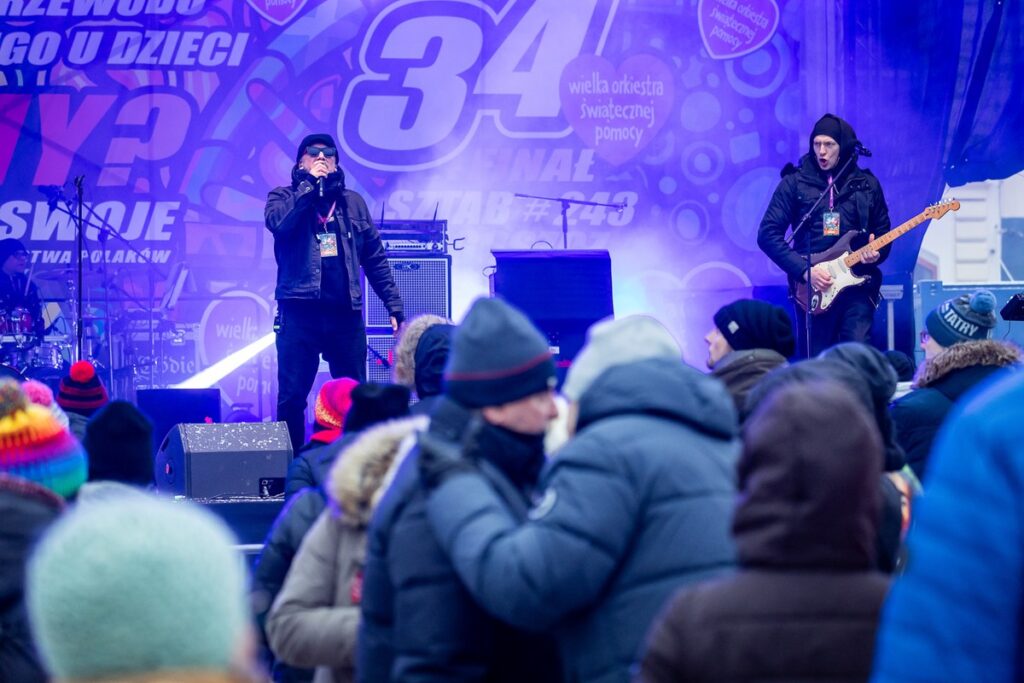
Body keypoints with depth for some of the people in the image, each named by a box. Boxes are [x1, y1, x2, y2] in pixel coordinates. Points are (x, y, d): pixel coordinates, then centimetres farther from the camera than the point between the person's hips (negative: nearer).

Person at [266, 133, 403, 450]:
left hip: (345, 313, 3)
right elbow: (278, 222, -15)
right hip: (299, 311, -2)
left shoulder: (353, 202, 17)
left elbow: (375, 258, 16)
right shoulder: (283, 197, 9)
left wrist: (394, 304, 9)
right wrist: (310, 183, -9)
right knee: (292, 397, -3)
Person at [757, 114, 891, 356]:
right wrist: (804, 270, -11)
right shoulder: (795, 182, 2)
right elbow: (767, 234, -2)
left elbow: (883, 233, 16)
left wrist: (876, 253, -8)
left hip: (857, 283, 1)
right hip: (813, 290, -1)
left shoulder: (867, 184, 9)